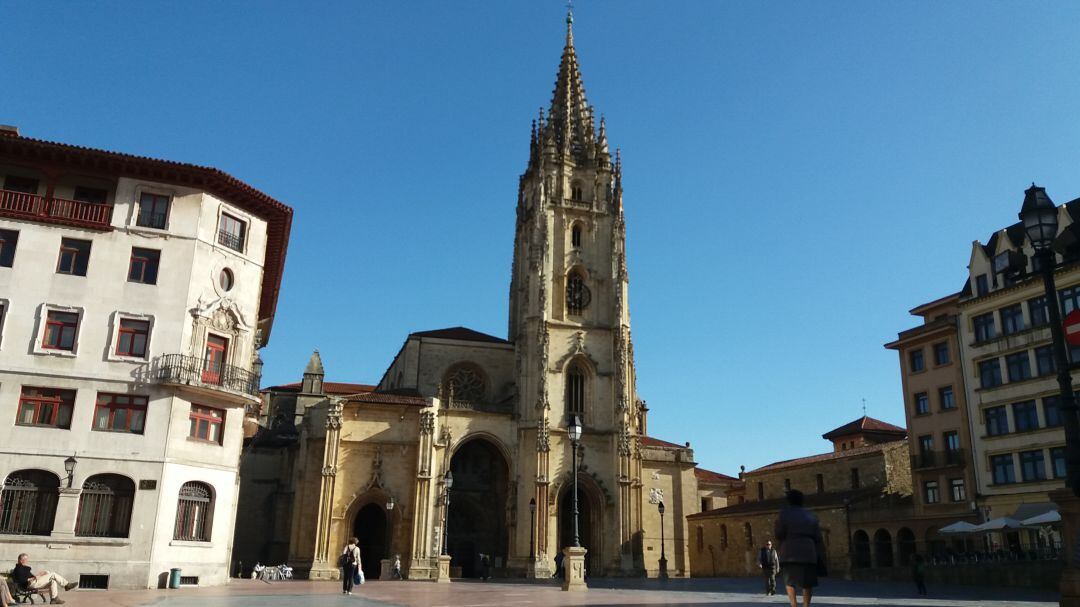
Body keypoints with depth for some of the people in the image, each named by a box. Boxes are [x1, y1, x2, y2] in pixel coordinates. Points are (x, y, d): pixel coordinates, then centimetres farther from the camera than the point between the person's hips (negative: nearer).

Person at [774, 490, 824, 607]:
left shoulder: (785, 513, -1)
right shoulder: (811, 515, 11)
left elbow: (778, 534, -7)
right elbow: (818, 538, 7)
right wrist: (821, 557, 9)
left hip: (790, 552, -2)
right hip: (808, 552, 3)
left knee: (790, 580, 10)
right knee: (808, 582, 11)